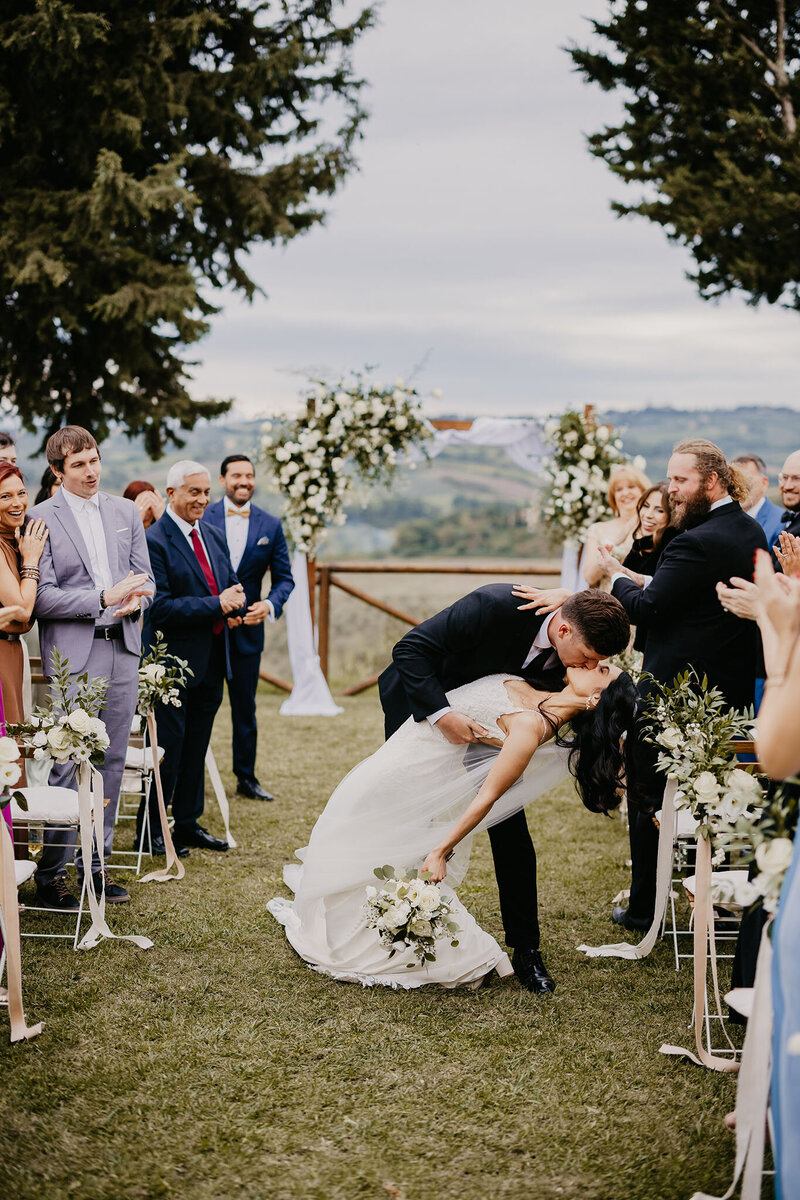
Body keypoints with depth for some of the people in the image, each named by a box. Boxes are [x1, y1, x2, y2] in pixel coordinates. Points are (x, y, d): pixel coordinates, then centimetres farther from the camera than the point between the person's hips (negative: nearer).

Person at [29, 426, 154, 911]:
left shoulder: (125, 511, 12)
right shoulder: (41, 519, -4)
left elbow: (145, 576, 14)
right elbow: (42, 598, -10)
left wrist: (135, 600, -8)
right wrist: (104, 598, -19)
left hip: (122, 649, 5)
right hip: (72, 657, -5)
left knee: (112, 763, 8)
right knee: (66, 766, -5)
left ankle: (95, 864, 18)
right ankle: (52, 873, 5)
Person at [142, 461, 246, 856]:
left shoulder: (213, 536, 13)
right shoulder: (154, 540, -13)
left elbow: (231, 585, 20)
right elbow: (160, 606, -20)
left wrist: (234, 603, -4)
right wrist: (215, 604, -21)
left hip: (212, 659, 8)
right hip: (174, 660, -7)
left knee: (197, 746, 15)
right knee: (168, 746, -1)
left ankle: (188, 823, 25)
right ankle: (151, 830, 11)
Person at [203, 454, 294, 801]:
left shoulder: (270, 526, 4)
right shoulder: (202, 517, -3)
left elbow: (284, 578, 6)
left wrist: (270, 605, -14)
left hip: (247, 628, 2)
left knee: (245, 707, 12)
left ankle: (246, 777, 23)